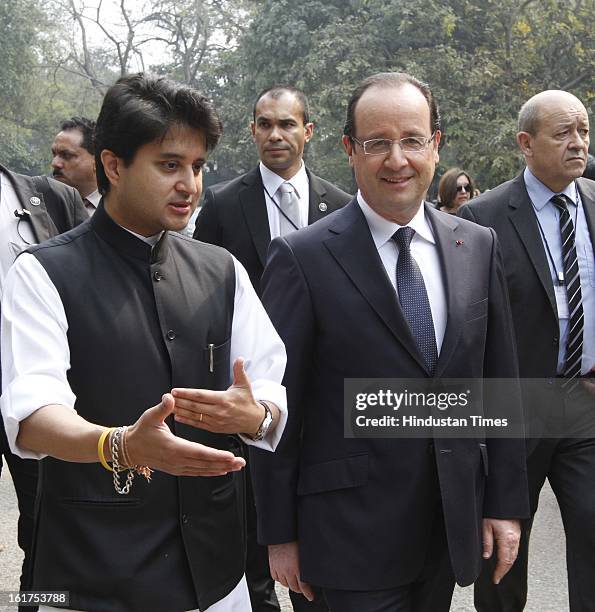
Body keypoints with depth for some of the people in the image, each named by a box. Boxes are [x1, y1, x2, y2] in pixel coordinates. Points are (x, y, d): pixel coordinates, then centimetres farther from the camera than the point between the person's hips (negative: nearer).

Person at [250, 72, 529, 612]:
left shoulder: (478, 246, 3)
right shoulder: (302, 258, -11)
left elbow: (499, 380, 7)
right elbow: (277, 409, -8)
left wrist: (506, 501, 6)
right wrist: (280, 533, -4)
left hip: (455, 523, 5)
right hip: (355, 534, -4)